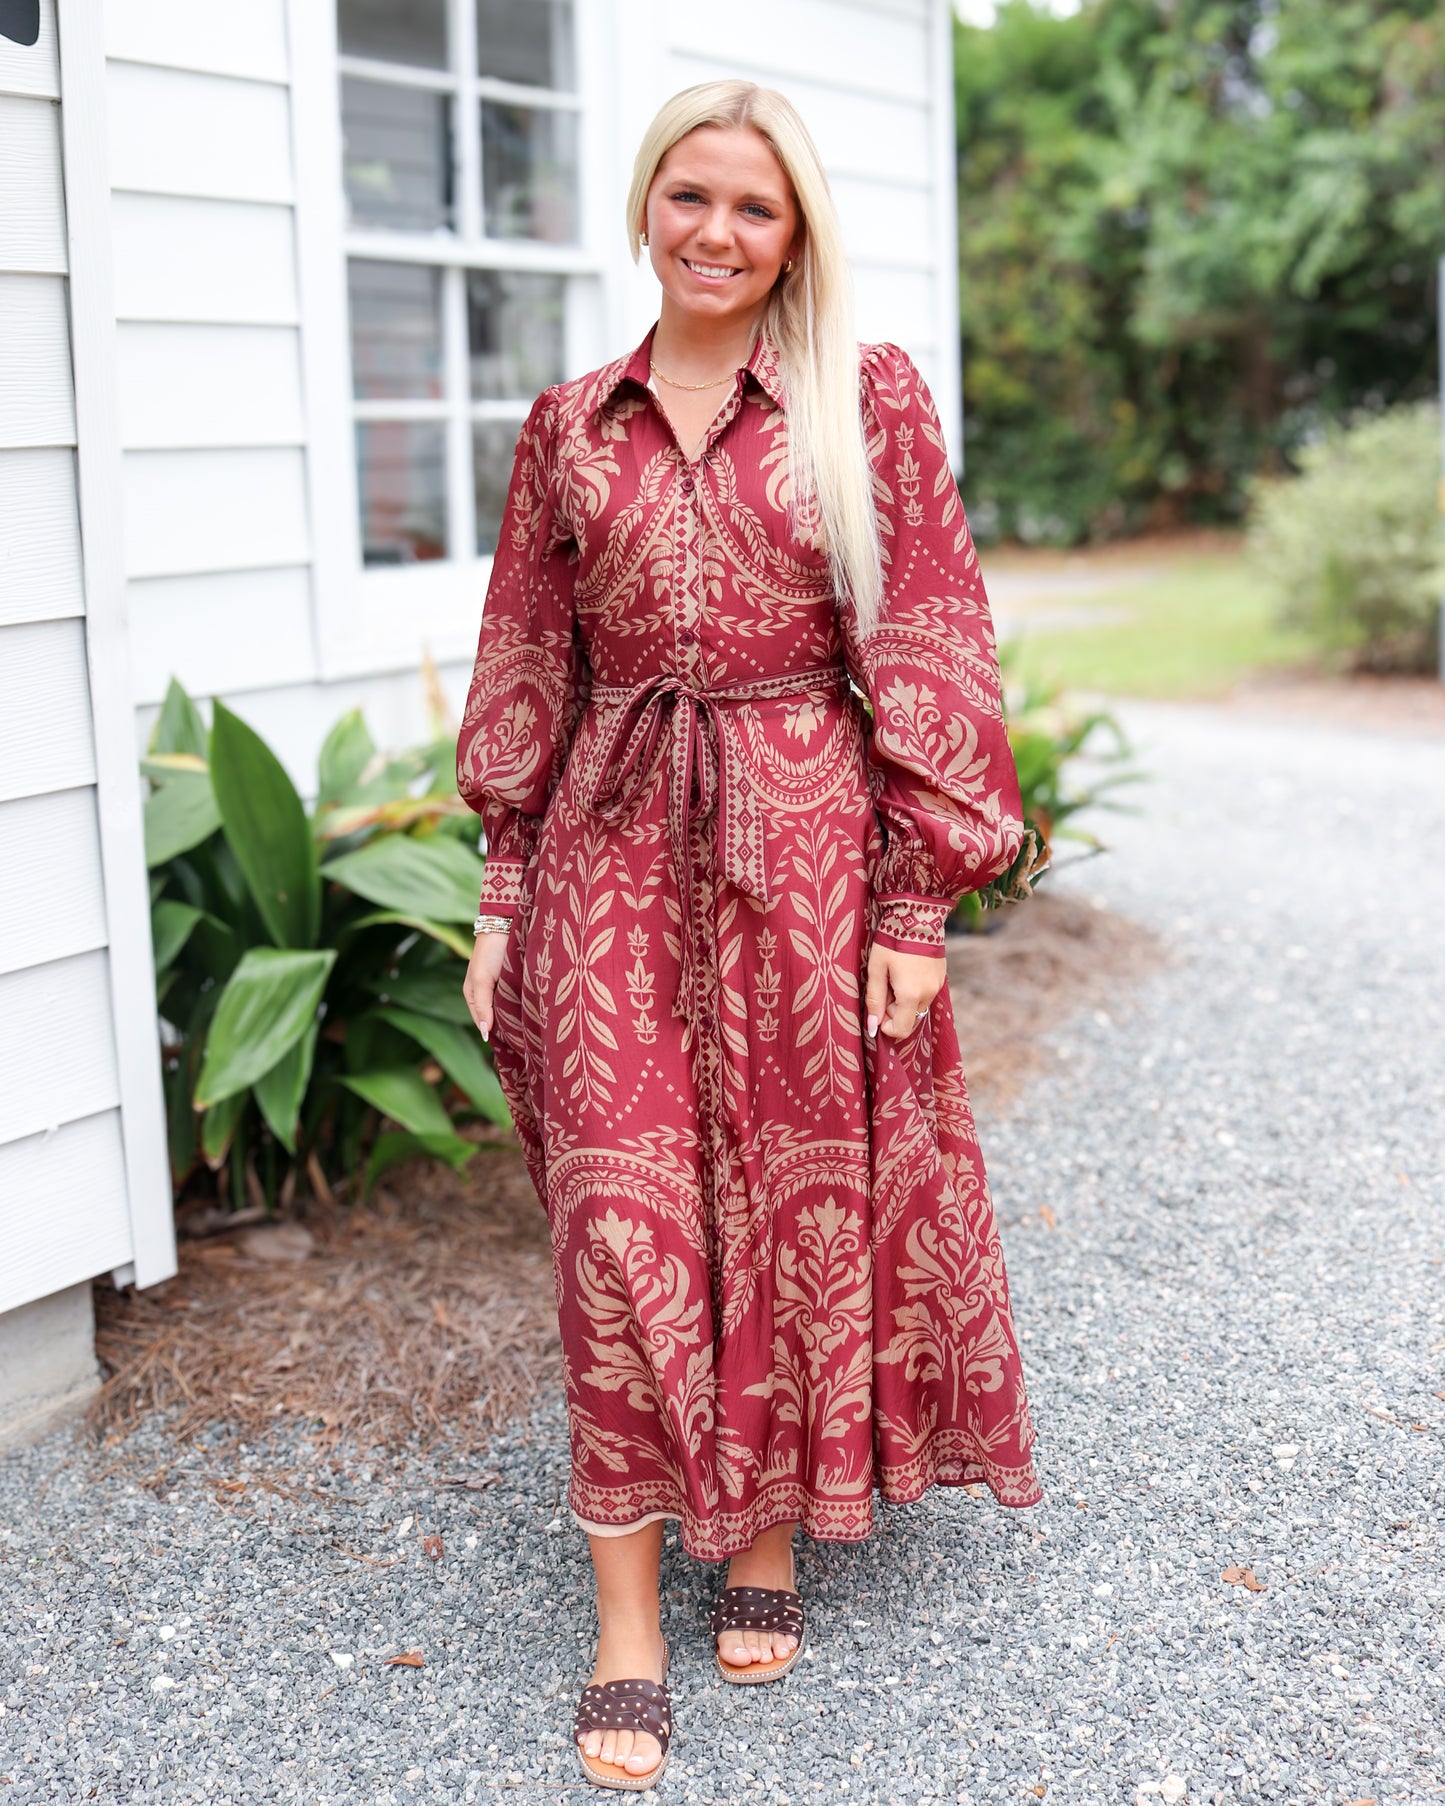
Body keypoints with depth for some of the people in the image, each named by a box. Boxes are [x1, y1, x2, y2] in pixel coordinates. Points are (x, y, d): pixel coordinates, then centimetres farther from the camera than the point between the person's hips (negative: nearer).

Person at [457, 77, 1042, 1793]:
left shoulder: (871, 401, 1)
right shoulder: (571, 423, 8)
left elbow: (926, 652, -2)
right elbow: (529, 668, 11)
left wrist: (918, 901, -7)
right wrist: (503, 894, 6)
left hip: (806, 849, -1)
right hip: (613, 853, 2)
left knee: (802, 1196, 8)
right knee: (619, 1214, 0)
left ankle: (773, 1538, 31)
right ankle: (627, 1632, 10)